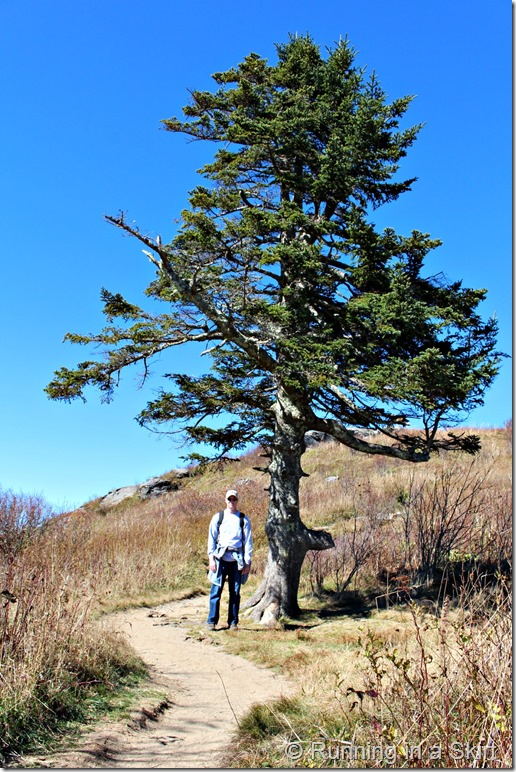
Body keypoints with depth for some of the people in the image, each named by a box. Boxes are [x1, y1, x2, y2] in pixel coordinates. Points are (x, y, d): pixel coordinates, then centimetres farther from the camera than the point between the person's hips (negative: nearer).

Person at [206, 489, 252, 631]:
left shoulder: (244, 519, 8)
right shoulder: (217, 517, 7)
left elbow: (248, 541, 8)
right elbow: (211, 538, 8)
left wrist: (247, 562, 2)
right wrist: (211, 558, -1)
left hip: (237, 559, 1)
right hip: (221, 558, 0)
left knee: (235, 592, 4)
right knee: (216, 590, -3)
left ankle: (233, 622, 14)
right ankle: (212, 621, 8)